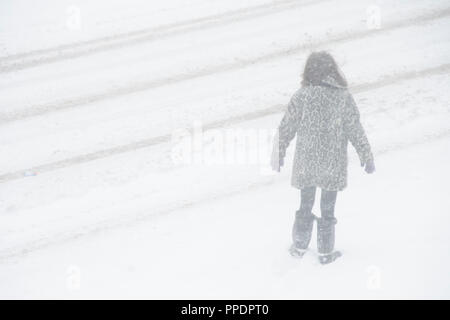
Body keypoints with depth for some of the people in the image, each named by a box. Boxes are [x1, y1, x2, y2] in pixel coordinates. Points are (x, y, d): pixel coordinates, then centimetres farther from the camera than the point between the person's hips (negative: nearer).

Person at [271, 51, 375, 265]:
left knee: (305, 206, 19)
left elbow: (286, 129, -5)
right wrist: (367, 157, 6)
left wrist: (278, 155, 9)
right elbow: (356, 131, -7)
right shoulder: (343, 97, -12)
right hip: (333, 165, -1)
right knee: (327, 209, 14)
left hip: (306, 163, 1)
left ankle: (299, 247, 32)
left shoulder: (301, 97, -11)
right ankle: (326, 252, 25)